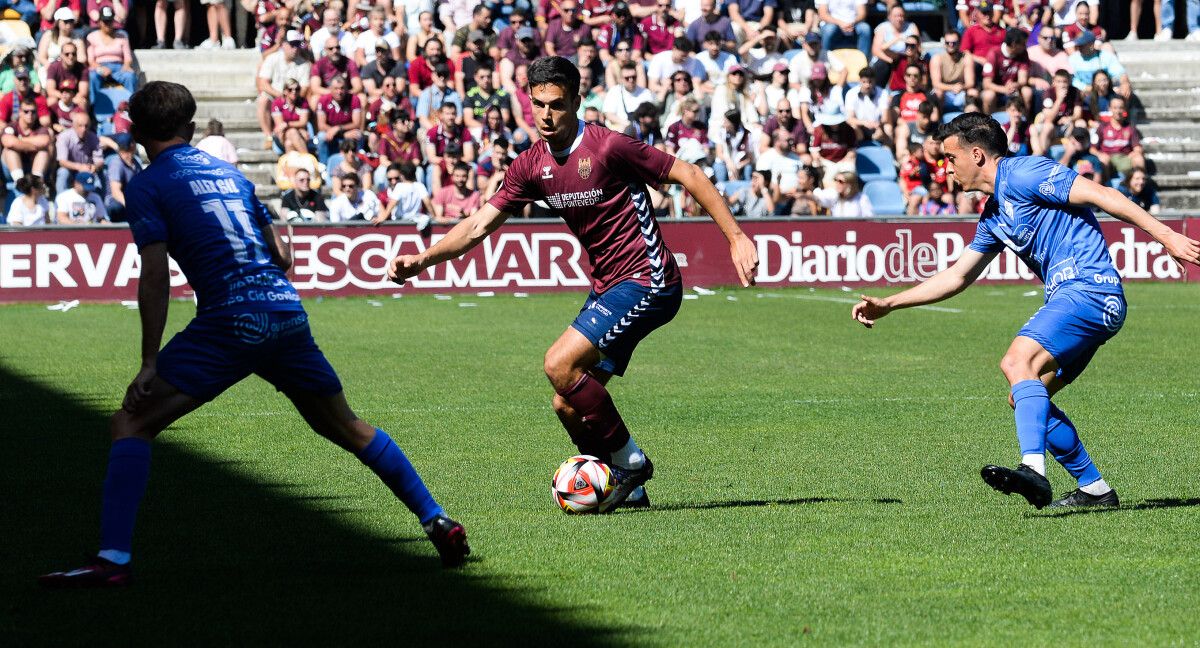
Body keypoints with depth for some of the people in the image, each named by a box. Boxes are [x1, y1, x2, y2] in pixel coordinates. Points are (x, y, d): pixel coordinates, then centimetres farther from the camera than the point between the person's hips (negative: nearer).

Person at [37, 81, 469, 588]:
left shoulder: (147, 185, 3)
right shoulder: (229, 173, 21)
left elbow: (155, 277, -7)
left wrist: (149, 364, -8)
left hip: (228, 320, -6)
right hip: (288, 315, 6)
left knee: (131, 423, -2)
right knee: (346, 428, 22)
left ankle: (113, 559, -16)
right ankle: (437, 522, 24)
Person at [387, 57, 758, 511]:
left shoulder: (607, 147, -16)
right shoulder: (532, 166, 4)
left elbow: (688, 175, -9)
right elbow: (479, 225, 5)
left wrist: (736, 237, -11)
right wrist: (422, 260, -9)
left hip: (646, 281, -8)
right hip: (606, 286, 8)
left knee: (560, 364, -20)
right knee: (568, 404, 3)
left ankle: (629, 461, -5)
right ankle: (626, 487, 18)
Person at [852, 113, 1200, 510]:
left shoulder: (1022, 174, -6)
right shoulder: (994, 214, 24)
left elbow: (1099, 195, -13)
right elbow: (957, 276, 32)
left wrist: (1165, 235, -20)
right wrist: (888, 304, 29)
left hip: (1090, 288, -10)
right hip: (1070, 297, 10)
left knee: (1020, 360, -27)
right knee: (1025, 398, 10)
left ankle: (1033, 471, -44)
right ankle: (1094, 489, 13)